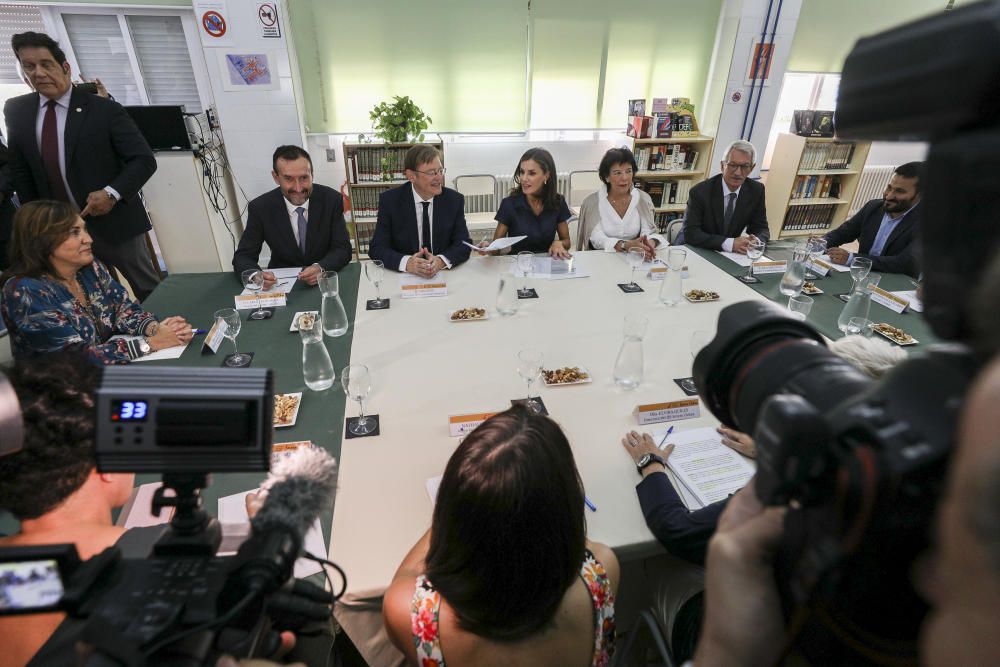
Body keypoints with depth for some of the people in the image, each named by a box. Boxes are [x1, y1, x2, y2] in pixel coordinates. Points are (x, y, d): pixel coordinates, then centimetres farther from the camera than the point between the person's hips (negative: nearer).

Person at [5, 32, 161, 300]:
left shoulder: (104, 109, -8)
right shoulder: (16, 111, 6)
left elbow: (144, 160, -10)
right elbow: (20, 172, 13)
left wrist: (112, 193, -23)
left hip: (114, 223, -4)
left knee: (151, 293, 7)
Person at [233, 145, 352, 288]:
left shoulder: (331, 199, -9)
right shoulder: (260, 207, -8)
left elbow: (343, 249, -8)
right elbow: (243, 256, -4)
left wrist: (321, 268, -29)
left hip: (325, 281, 1)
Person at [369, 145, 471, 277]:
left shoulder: (454, 200, -1)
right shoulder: (389, 200, -5)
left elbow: (463, 244, -3)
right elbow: (377, 248, -8)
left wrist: (441, 261, -24)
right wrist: (407, 263, -28)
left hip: (444, 276, 1)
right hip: (403, 277, -1)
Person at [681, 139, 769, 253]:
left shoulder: (756, 191, -2)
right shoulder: (700, 192, -15)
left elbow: (761, 229, 4)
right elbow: (690, 234, -21)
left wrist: (755, 242, -21)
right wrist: (729, 243, -32)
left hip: (730, 254, 3)